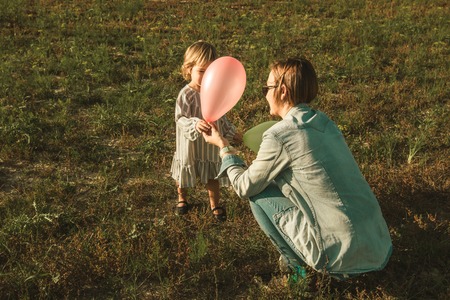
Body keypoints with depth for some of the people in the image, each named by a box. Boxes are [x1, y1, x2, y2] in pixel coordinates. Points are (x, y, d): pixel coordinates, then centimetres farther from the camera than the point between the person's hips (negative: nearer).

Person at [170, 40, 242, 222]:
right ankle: (182, 199, 48)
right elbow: (180, 119, -26)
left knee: (212, 177, 14)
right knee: (184, 175, 20)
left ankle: (215, 205, 37)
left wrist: (231, 132, 14)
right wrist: (195, 124, -44)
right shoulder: (186, 95, -22)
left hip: (212, 144, 3)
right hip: (191, 145, -3)